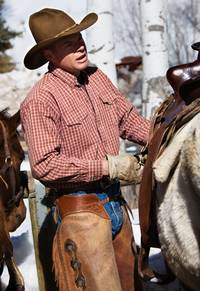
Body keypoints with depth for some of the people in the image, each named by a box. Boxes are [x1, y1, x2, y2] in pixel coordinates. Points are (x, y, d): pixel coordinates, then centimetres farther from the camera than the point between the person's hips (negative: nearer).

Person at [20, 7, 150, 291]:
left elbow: (128, 118, 14)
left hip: (115, 200, 8)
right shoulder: (40, 100, -19)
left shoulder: (97, 77, 3)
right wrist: (108, 166, -21)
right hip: (81, 209, -7)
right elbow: (44, 166, -24)